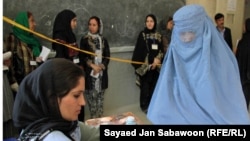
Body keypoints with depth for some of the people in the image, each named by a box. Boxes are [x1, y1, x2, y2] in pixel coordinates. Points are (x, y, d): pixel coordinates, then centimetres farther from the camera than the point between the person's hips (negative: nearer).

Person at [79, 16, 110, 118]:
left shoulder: (103, 40, 10)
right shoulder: (84, 40, 2)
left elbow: (107, 56, 5)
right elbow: (82, 56, -1)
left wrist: (100, 67, -9)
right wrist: (92, 66, -12)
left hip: (102, 72, 2)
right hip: (89, 73, -2)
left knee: (100, 96, 6)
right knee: (91, 95, -2)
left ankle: (100, 117, 15)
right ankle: (93, 117, 8)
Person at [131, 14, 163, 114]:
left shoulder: (158, 36, 8)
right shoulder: (142, 35, -3)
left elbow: (161, 50, 8)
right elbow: (138, 51, -7)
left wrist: (157, 59, -10)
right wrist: (137, 65, -13)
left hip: (155, 65, 4)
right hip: (145, 65, -4)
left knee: (154, 85, 8)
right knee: (145, 86, 2)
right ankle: (144, 106, 16)